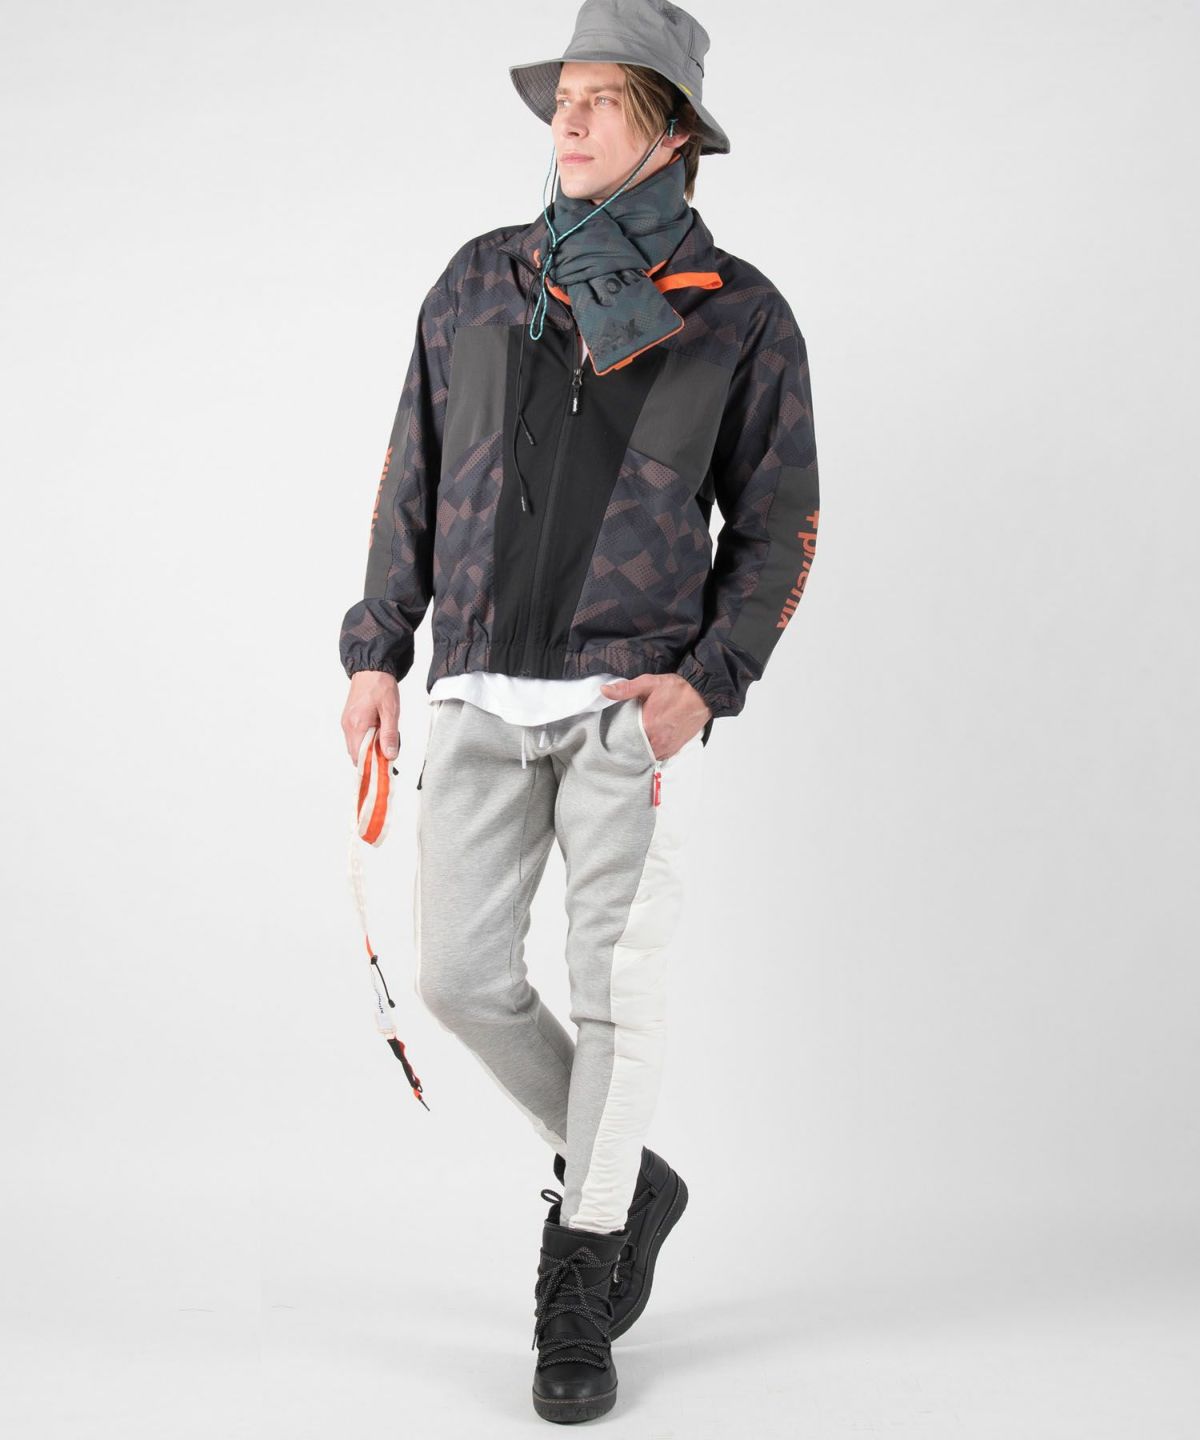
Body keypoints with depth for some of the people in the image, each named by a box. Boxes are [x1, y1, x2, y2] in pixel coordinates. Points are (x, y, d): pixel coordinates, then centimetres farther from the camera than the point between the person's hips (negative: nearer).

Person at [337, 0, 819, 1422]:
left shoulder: (741, 314, 1)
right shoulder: (479, 282, 9)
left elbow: (780, 523, 3)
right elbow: (414, 479, 13)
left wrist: (708, 680, -11)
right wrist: (376, 652, 7)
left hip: (636, 699, -3)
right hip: (483, 692, 4)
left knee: (613, 987, -1)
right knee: (457, 973, 1)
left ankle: (576, 1296, 16)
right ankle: (627, 1182, 26)